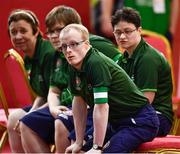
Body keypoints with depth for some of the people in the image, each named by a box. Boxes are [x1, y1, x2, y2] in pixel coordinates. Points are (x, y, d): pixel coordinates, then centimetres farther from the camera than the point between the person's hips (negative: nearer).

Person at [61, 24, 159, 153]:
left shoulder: (97, 63, -24)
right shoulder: (74, 67, 2)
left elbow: (101, 105, -28)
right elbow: (79, 102, 10)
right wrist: (79, 143, 10)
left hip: (140, 122, -9)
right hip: (117, 122, 9)